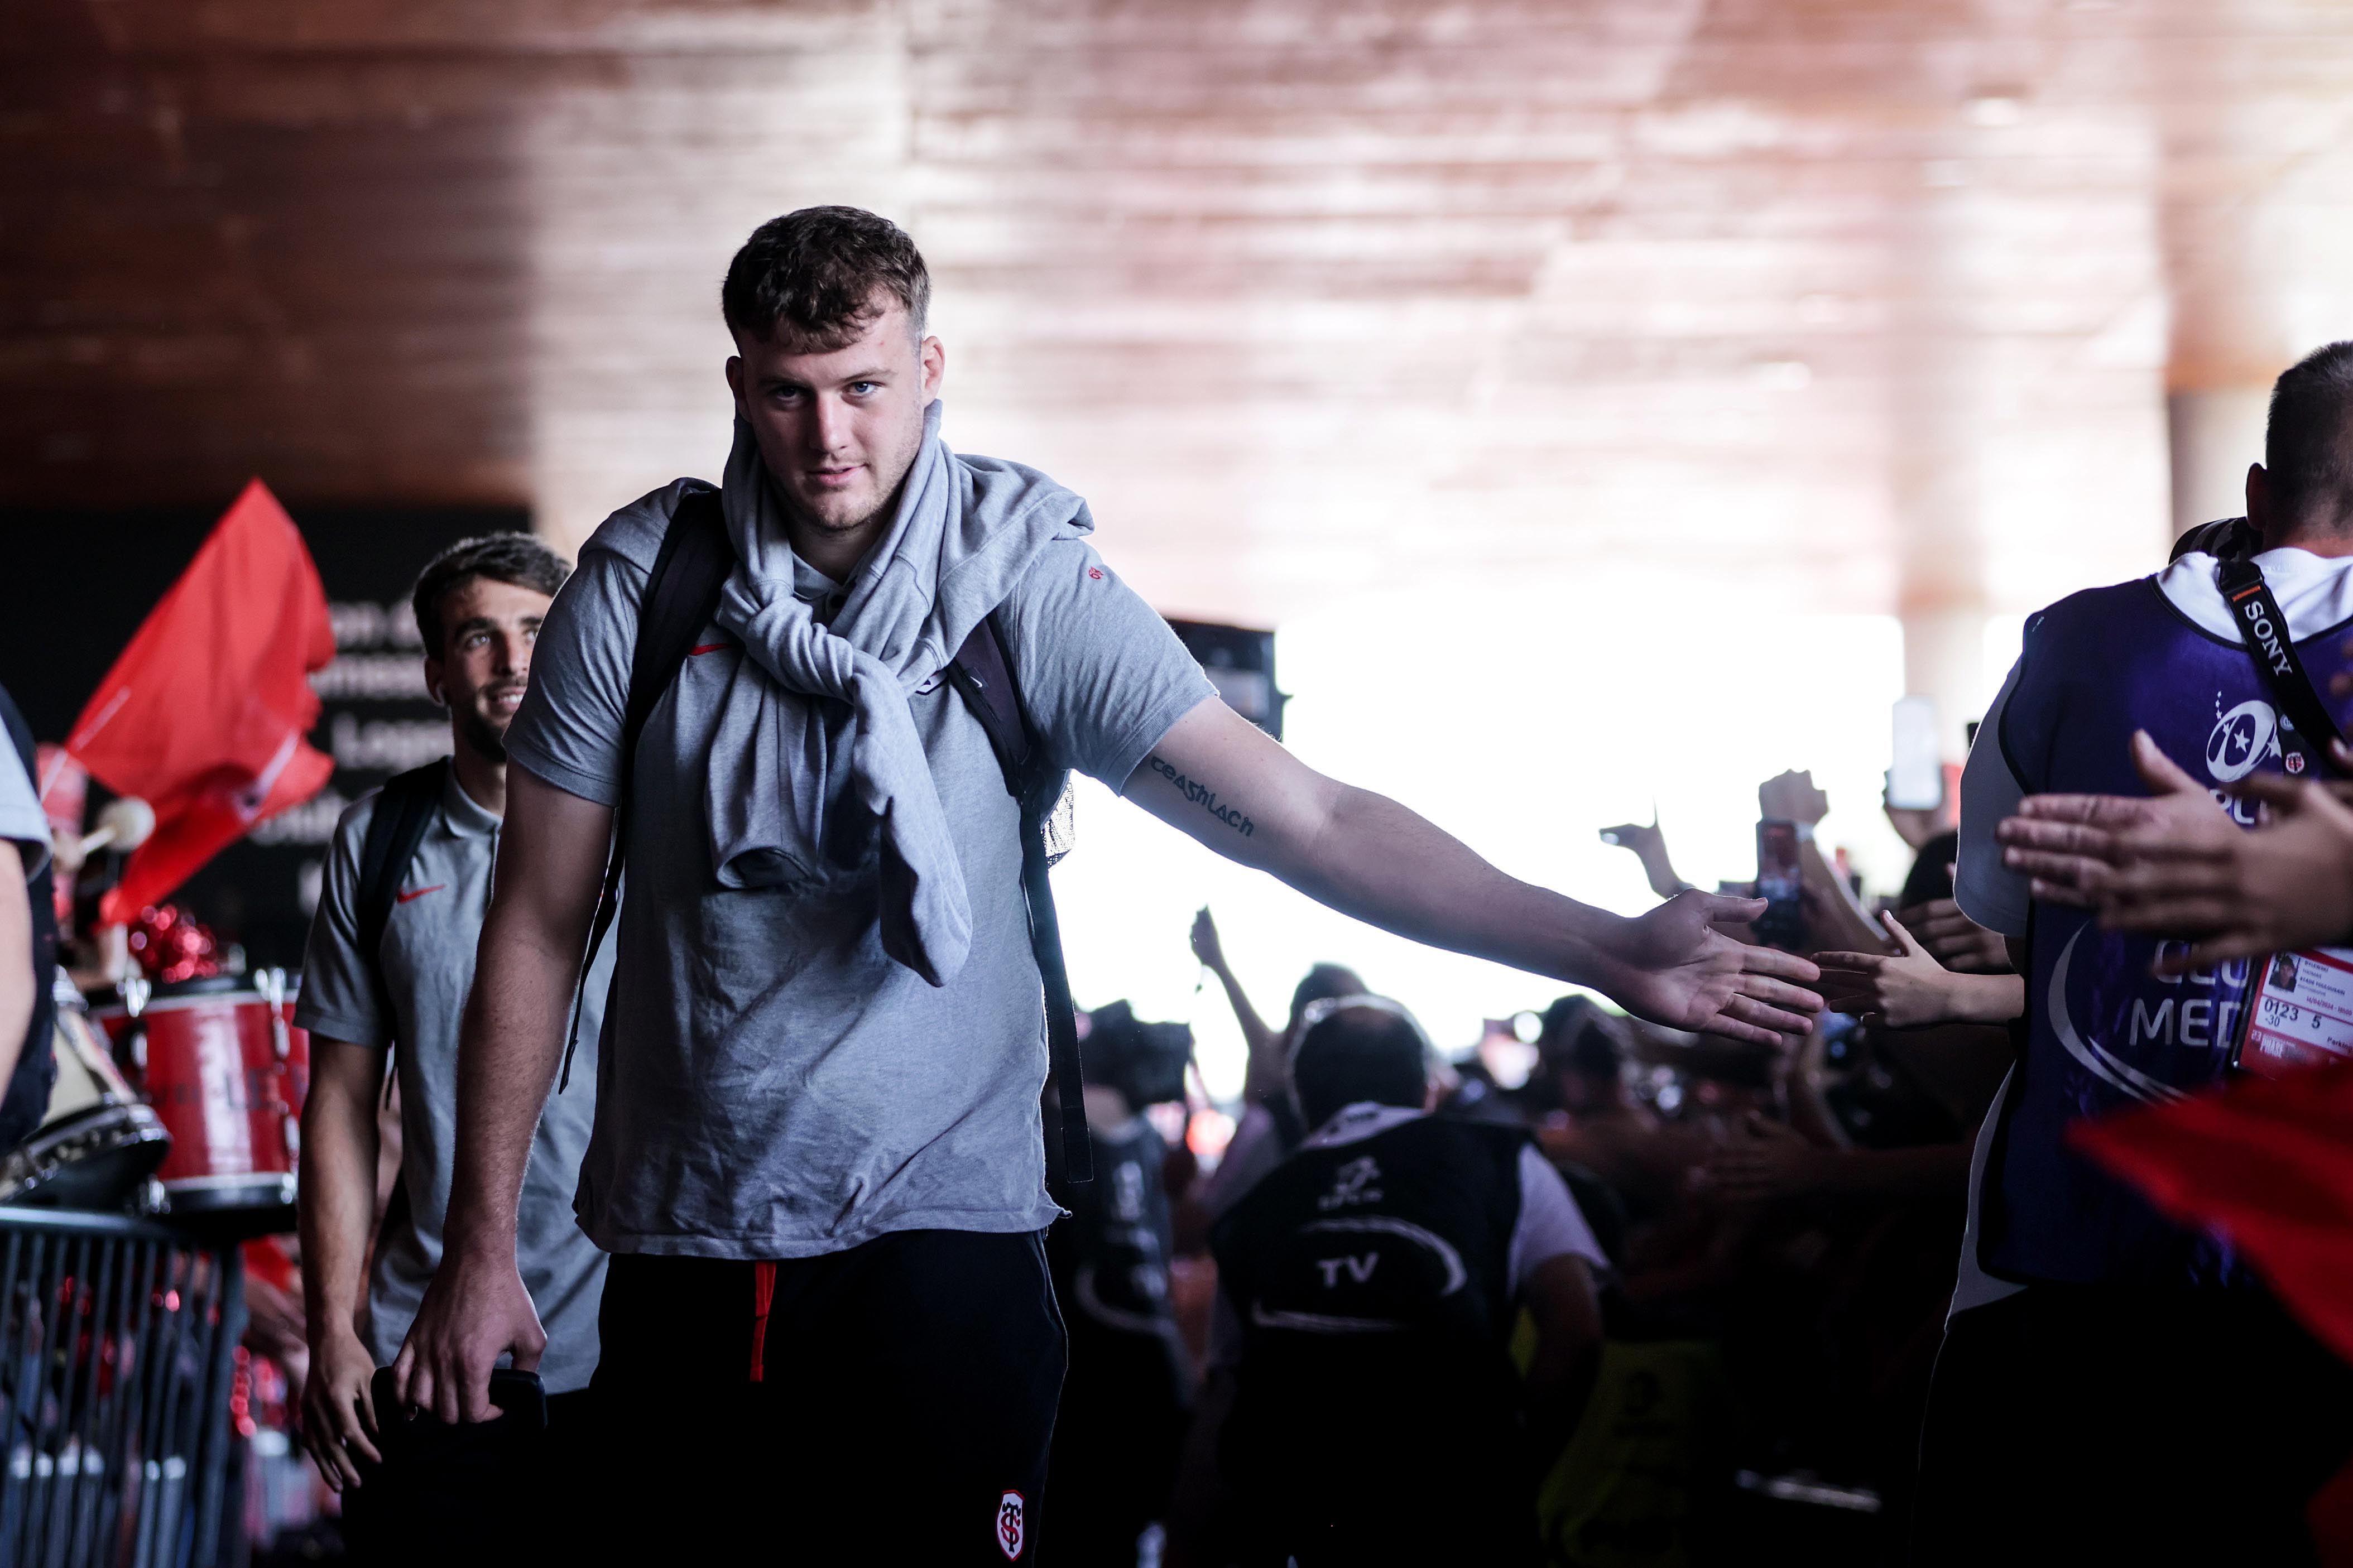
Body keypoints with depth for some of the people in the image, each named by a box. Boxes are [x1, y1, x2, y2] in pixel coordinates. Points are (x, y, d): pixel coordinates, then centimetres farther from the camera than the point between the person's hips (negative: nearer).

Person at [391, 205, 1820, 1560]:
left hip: (940, 1226, -1)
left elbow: (1301, 818, -8)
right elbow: (541, 924, 2)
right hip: (684, 1244, 2)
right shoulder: (640, 589, -2)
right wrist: (483, 1246, 0)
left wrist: (1607, 950, -15)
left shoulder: (1021, 584, -5)